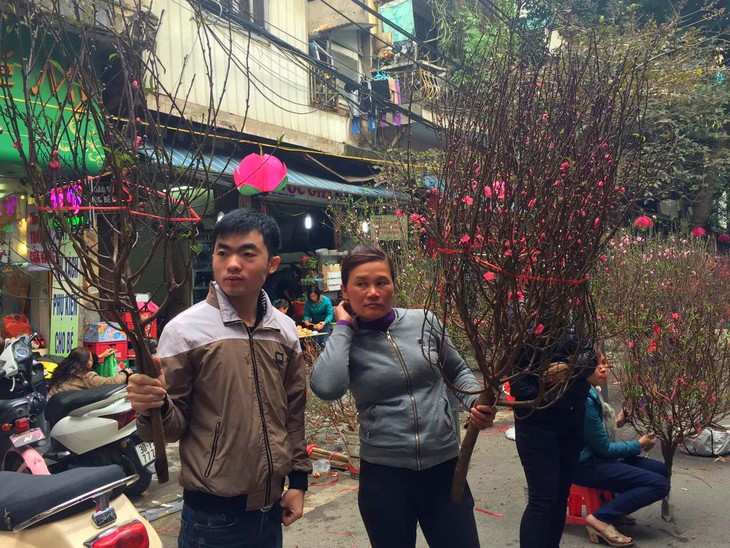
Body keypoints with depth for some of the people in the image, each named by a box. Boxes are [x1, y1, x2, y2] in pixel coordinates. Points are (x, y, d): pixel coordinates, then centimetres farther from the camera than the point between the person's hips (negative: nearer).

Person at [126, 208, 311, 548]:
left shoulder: (285, 330, 1)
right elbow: (174, 426, -8)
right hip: (213, 513, -4)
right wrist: (153, 408, -28)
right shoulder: (185, 330, -12)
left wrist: (298, 479, 10)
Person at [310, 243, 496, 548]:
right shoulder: (345, 340, -5)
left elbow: (457, 371, 12)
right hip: (383, 474, -1)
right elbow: (326, 388, -27)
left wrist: (476, 403, -7)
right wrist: (343, 326, -15)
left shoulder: (424, 321, -2)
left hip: (444, 465, 2)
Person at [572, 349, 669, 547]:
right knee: (659, 484, -14)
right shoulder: (584, 399, -26)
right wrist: (639, 445, -4)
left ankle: (616, 507, 17)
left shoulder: (591, 392, 5)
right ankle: (601, 518, -13)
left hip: (595, 456, 10)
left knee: (659, 469, 12)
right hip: (585, 464, -10)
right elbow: (604, 449, -17)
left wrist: (615, 422, 5)